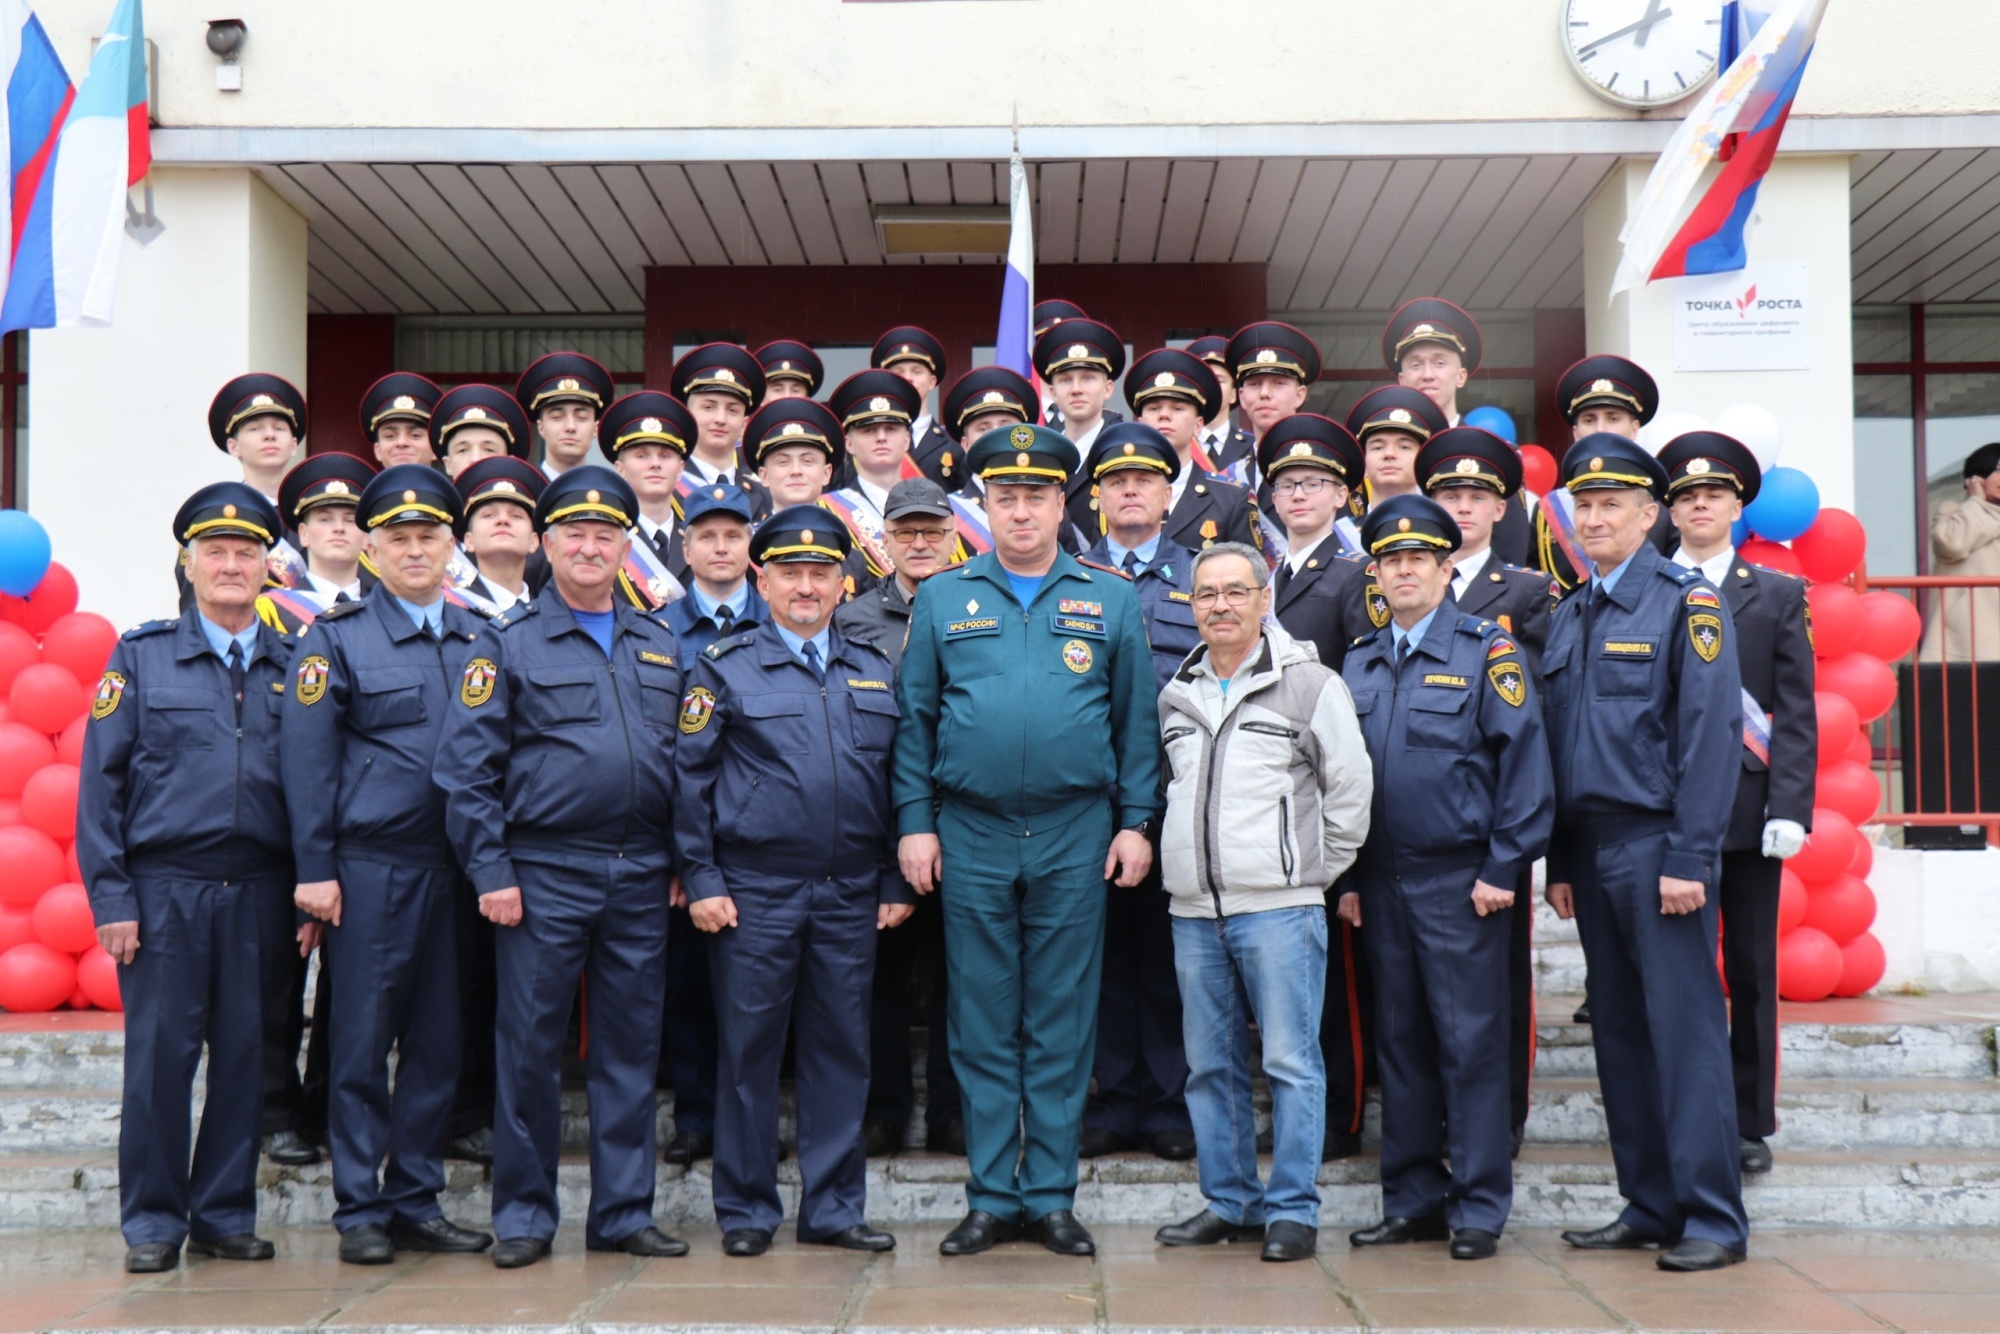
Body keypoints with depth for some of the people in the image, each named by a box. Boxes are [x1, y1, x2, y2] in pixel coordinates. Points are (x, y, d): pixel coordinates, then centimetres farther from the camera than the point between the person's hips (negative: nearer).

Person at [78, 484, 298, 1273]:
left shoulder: (295, 665, 10)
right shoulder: (141, 656, 5)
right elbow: (100, 780, 1)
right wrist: (110, 896, -6)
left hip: (259, 892, 2)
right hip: (164, 889, -2)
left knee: (244, 1057, 6)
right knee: (159, 1055, 0)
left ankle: (225, 1216, 18)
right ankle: (152, 1223, 13)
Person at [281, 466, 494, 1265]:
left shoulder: (481, 638, 12)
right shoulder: (337, 637, 1)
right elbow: (306, 762, -3)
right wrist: (313, 869, -8)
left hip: (454, 867, 4)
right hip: (369, 867, -4)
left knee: (438, 1042, 8)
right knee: (362, 1041, 1)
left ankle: (416, 1204, 18)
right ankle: (360, 1212, 10)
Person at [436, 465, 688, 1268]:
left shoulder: (662, 645, 13)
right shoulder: (508, 643, 1)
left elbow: (686, 760, 16)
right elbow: (466, 766, -3)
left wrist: (681, 863, 8)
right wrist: (490, 870, -10)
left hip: (641, 877, 4)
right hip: (544, 876, -3)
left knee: (631, 1049, 8)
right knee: (529, 1047, 1)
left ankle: (623, 1212, 17)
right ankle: (522, 1216, 13)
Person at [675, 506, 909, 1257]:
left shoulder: (876, 673, 13)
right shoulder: (723, 669, 3)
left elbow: (897, 782, 14)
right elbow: (690, 779, 0)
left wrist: (897, 883, 8)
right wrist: (700, 879, -7)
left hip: (851, 895, 3)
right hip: (754, 892, -3)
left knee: (841, 1049, 7)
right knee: (749, 1051, 3)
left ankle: (834, 1208, 17)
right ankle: (746, 1210, 14)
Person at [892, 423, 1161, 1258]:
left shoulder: (1109, 601, 6)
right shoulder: (941, 599, 7)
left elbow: (1136, 720, 6)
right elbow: (913, 718, 7)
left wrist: (1136, 822, 0)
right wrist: (914, 823, 1)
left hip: (1075, 837, 0)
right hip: (971, 837, 1)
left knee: (1062, 1024, 5)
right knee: (982, 1025, 6)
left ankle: (1051, 1196, 14)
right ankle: (990, 1197, 14)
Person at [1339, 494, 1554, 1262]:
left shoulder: (1487, 650, -1)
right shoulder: (1358, 665, 13)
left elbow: (1523, 760, -6)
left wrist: (1504, 869, -11)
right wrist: (1346, 878, 9)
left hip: (1461, 879, -5)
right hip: (1381, 880, 5)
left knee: (1471, 1043, -1)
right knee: (1400, 1043, 9)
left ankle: (1479, 1208, 7)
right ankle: (1413, 1200, 18)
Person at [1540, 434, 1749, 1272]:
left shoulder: (1687, 603, -4)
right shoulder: (1568, 618, 16)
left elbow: (1712, 735, -11)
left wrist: (1690, 858, -16)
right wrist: (1559, 863, 12)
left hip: (1657, 848, -6)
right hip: (1590, 850, 7)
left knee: (1685, 1030, -4)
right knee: (1619, 1034, 9)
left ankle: (1712, 1218, 2)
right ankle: (1648, 1205, 17)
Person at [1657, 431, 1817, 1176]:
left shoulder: (1779, 595, 9)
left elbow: (1797, 714, 3)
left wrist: (1789, 807, -7)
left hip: (1749, 810, 1)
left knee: (1752, 973, 7)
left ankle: (1750, 1124, 16)